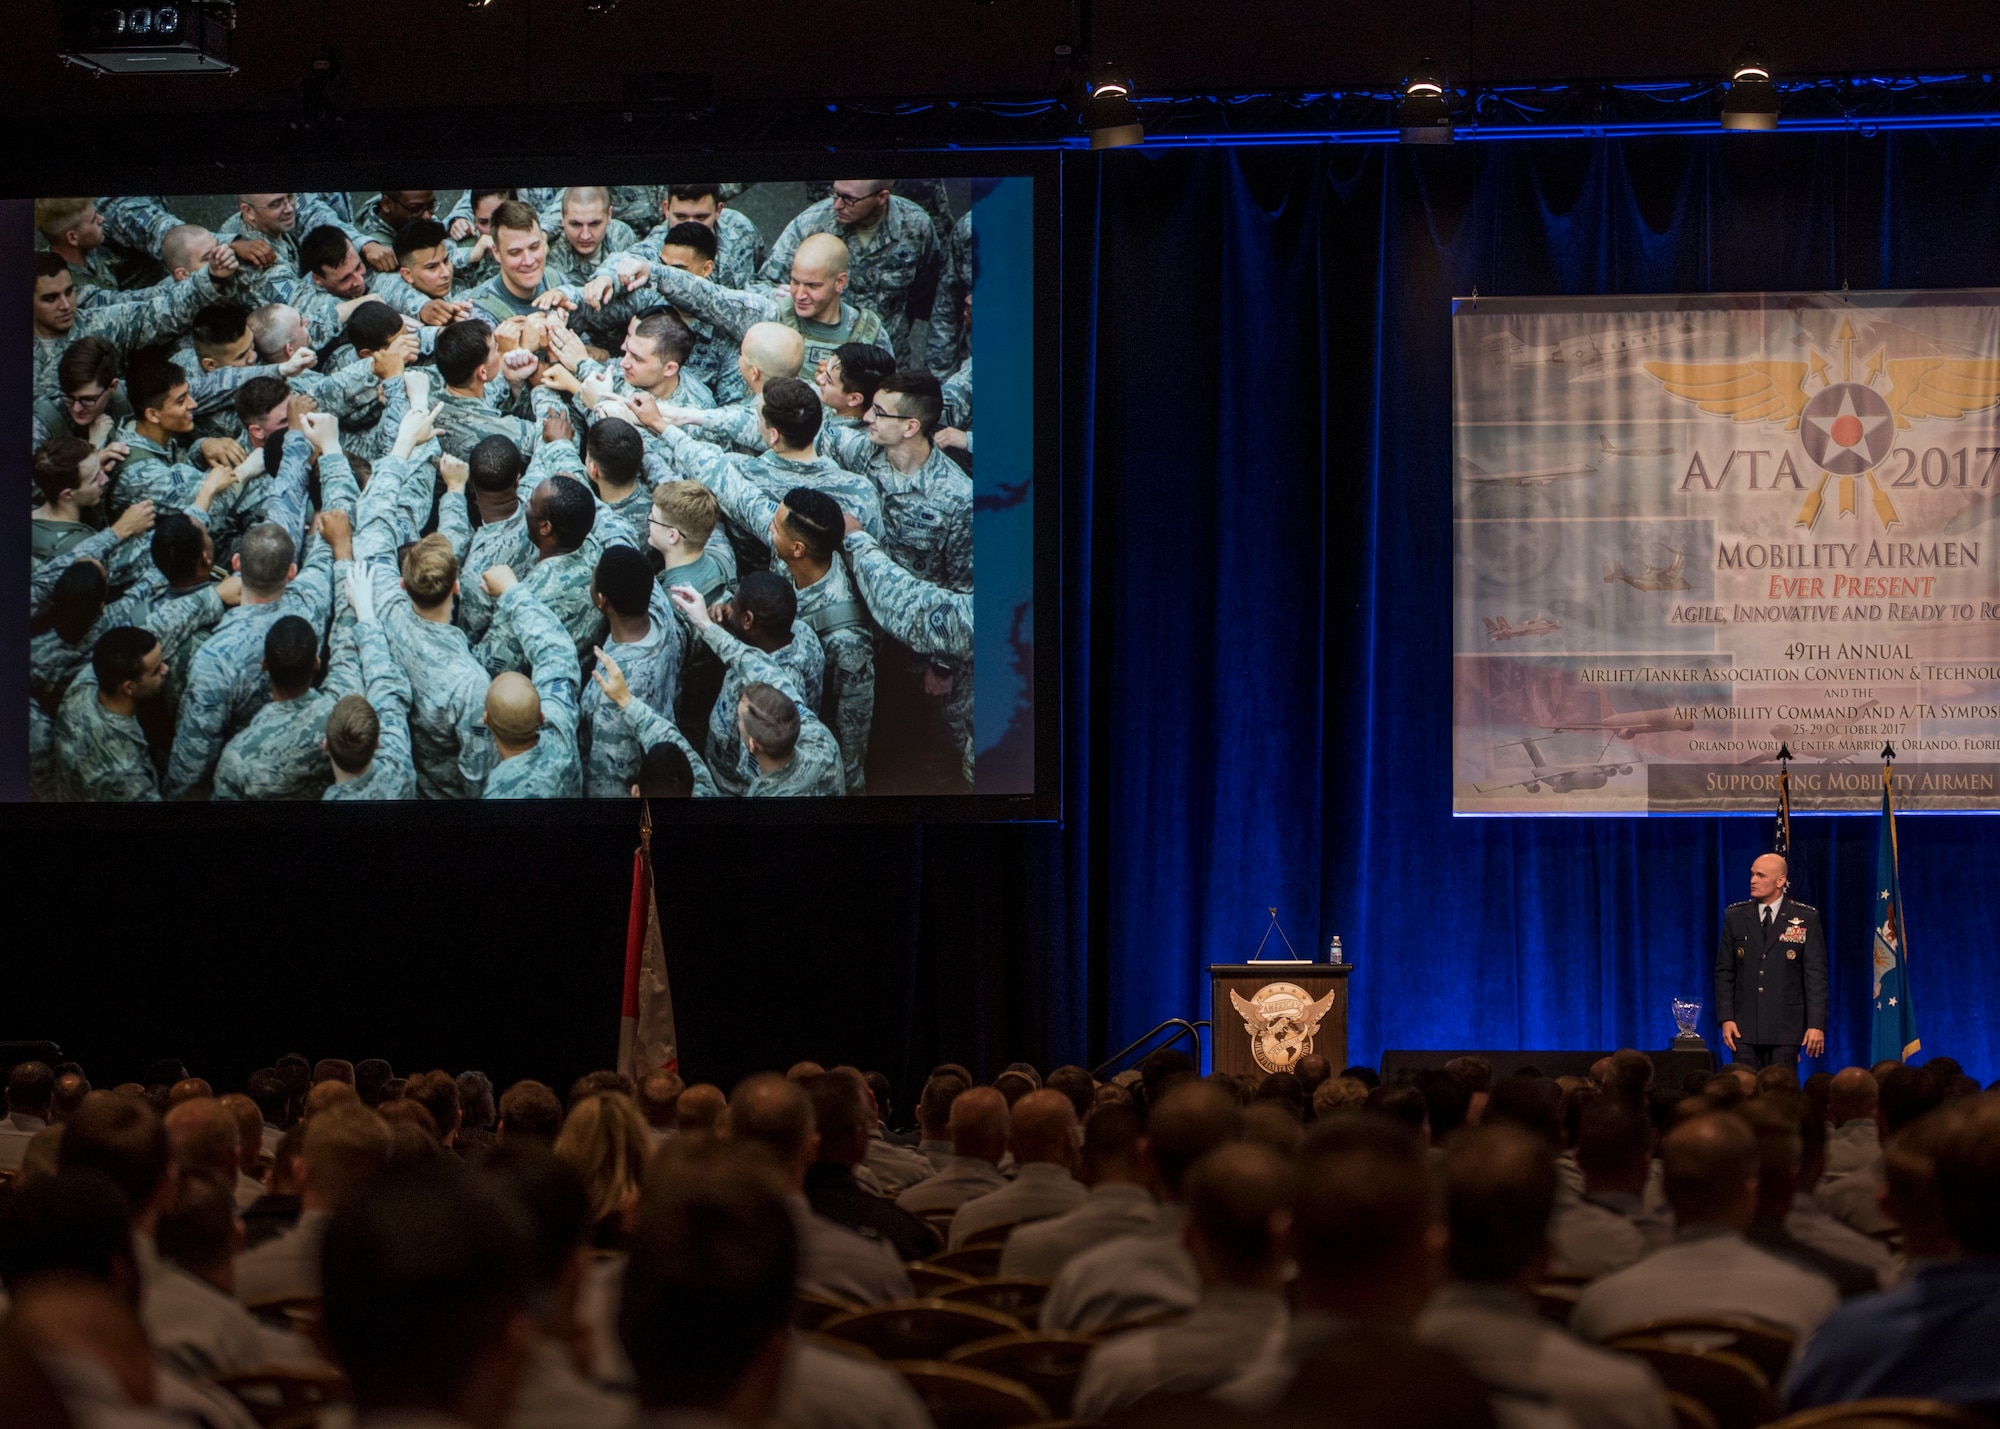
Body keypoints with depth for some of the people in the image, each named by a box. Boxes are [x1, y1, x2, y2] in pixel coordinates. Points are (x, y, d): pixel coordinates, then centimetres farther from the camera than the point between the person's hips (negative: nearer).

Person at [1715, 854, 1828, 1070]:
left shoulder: (1806, 918, 0)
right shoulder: (1735, 916, 7)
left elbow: (1816, 974, -2)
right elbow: (1724, 972, 8)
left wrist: (1816, 1024, -9)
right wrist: (1726, 1019, -2)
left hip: (1785, 1026, -2)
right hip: (1745, 1027, 2)